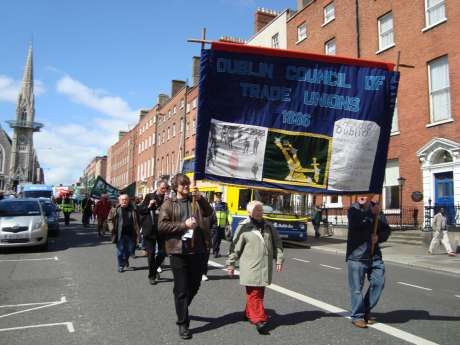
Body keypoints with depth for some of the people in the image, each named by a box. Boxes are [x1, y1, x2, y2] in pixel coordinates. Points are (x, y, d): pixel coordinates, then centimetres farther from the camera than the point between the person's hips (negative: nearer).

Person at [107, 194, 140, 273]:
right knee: (120, 250, 3)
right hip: (120, 234, -2)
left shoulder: (132, 209, 3)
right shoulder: (115, 209, -1)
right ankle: (121, 265, 15)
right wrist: (112, 228, -8)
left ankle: (126, 259, 40)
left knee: (129, 249, 11)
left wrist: (136, 230, 1)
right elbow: (109, 219, 5)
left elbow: (136, 221, 10)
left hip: (130, 233, 2)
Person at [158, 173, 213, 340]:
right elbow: (162, 226, -9)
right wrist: (183, 224, -16)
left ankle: (182, 309, 44)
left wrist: (200, 198, -16)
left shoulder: (196, 200, 10)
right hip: (178, 251, -4)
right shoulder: (168, 204, 0)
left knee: (194, 286, 17)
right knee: (181, 289, 4)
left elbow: (209, 212, -2)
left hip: (197, 250, 4)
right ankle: (183, 323, 17)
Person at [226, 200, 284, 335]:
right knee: (254, 293, -7)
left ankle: (249, 313, 31)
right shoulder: (244, 227, -6)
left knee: (259, 292, 14)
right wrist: (231, 264, -1)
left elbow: (277, 243, 14)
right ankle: (259, 319, -2)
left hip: (265, 267, 6)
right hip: (251, 267, -5)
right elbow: (235, 247, -4)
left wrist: (279, 259, 7)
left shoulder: (268, 226, 9)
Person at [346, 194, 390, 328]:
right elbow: (356, 223, -22)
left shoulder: (376, 209, 11)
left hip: (374, 254, 5)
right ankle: (357, 316, 14)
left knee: (378, 282, 4)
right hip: (357, 254, -5)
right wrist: (372, 214, -12)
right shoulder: (353, 208, -2)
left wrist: (379, 237, -7)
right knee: (357, 287, 0)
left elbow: (386, 230, 14)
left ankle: (366, 310, 23)